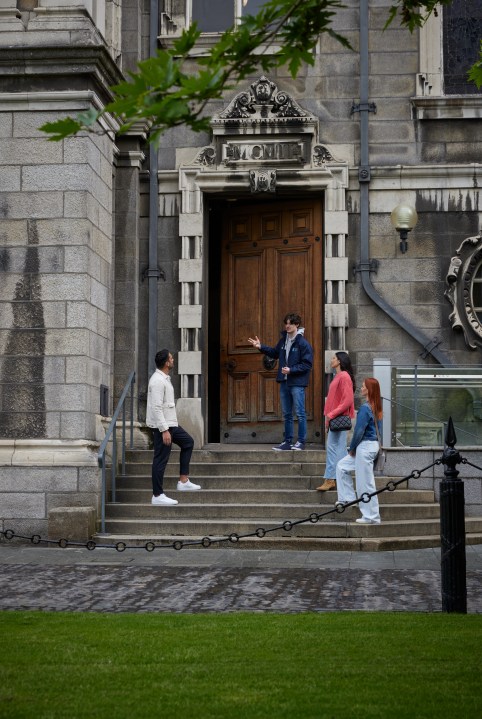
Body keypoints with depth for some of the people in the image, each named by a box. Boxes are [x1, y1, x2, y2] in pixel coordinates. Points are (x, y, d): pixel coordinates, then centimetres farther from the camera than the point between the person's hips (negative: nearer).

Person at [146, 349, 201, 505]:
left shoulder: (164, 378, 12)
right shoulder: (158, 381, -20)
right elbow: (156, 407, -24)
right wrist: (164, 430, -26)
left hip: (170, 423, 11)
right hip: (162, 426, -11)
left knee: (188, 442, 20)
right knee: (161, 459, -5)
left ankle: (183, 481, 20)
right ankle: (157, 496, 1)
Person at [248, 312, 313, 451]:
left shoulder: (303, 343, -12)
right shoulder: (283, 340, 10)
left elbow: (307, 365, -14)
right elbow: (275, 353, 27)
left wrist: (291, 370, -19)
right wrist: (261, 347, 16)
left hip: (297, 383, -8)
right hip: (284, 382, 8)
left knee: (300, 413, -3)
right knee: (287, 414, 12)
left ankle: (301, 441, 4)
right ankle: (288, 441, 19)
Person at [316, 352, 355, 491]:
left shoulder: (344, 377, -12)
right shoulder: (338, 376, 16)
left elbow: (347, 401, -19)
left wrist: (332, 414, -20)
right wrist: (329, 417, 16)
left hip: (339, 418, -10)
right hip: (335, 418, 10)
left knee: (333, 447, -11)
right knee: (339, 448, 10)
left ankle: (329, 480, -13)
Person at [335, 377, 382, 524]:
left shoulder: (365, 408, -18)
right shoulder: (376, 408, 9)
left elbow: (359, 431, -19)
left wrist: (352, 448, -4)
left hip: (365, 447, -10)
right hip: (373, 445, 10)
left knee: (365, 484, -1)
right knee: (342, 466, 20)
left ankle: (372, 516, 6)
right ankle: (348, 498, 21)